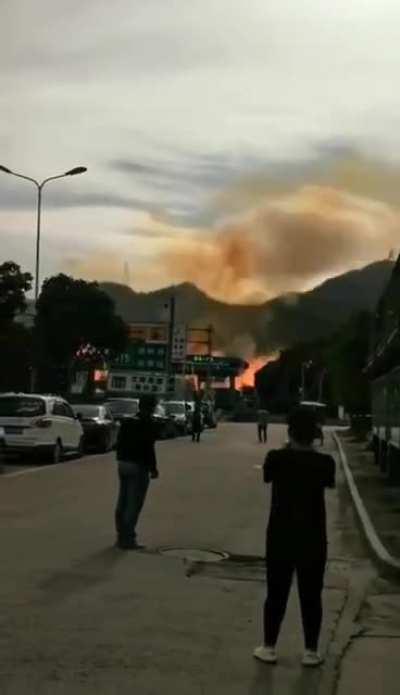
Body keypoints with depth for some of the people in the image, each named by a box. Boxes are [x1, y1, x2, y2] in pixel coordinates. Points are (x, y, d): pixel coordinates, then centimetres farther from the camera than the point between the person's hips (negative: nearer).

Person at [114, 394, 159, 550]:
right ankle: (128, 538, -4)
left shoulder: (126, 422, 10)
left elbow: (119, 444, 13)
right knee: (134, 504, -4)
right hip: (138, 466, -8)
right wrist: (153, 468, -9)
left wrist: (121, 460, 18)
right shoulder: (148, 424, -13)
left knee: (123, 502, 14)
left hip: (123, 464, 8)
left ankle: (121, 536, 21)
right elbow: (149, 448, -17)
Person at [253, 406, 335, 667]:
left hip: (281, 536, 0)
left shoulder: (277, 458, -12)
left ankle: (269, 648, 18)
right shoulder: (325, 462, -10)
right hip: (313, 538, 0)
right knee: (311, 596, 10)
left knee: (276, 594, 11)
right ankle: (311, 652, 16)